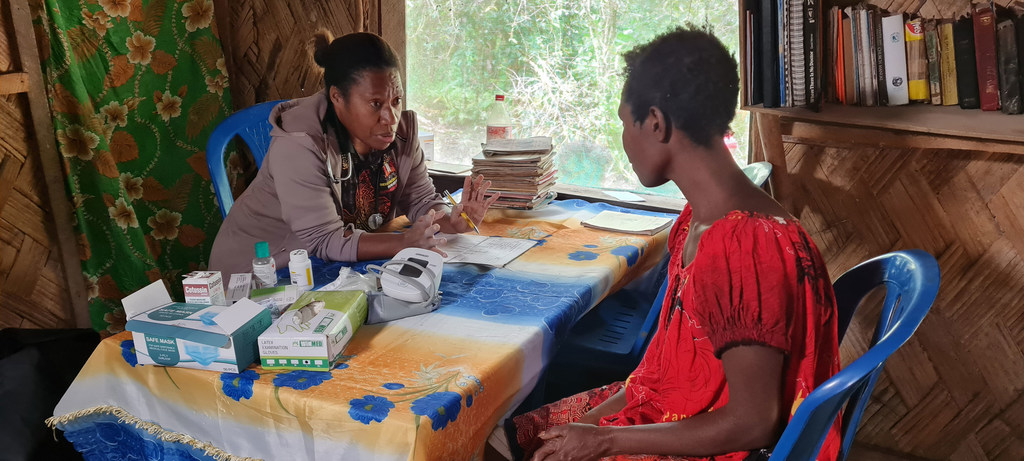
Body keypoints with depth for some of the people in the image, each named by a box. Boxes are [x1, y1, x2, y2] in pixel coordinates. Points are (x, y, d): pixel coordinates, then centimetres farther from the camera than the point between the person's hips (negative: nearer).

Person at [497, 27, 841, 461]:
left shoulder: (746, 249, -29)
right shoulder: (703, 215, -1)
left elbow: (752, 422, -25)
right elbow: (676, 352, 7)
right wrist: (595, 419, 0)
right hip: (668, 409, 8)